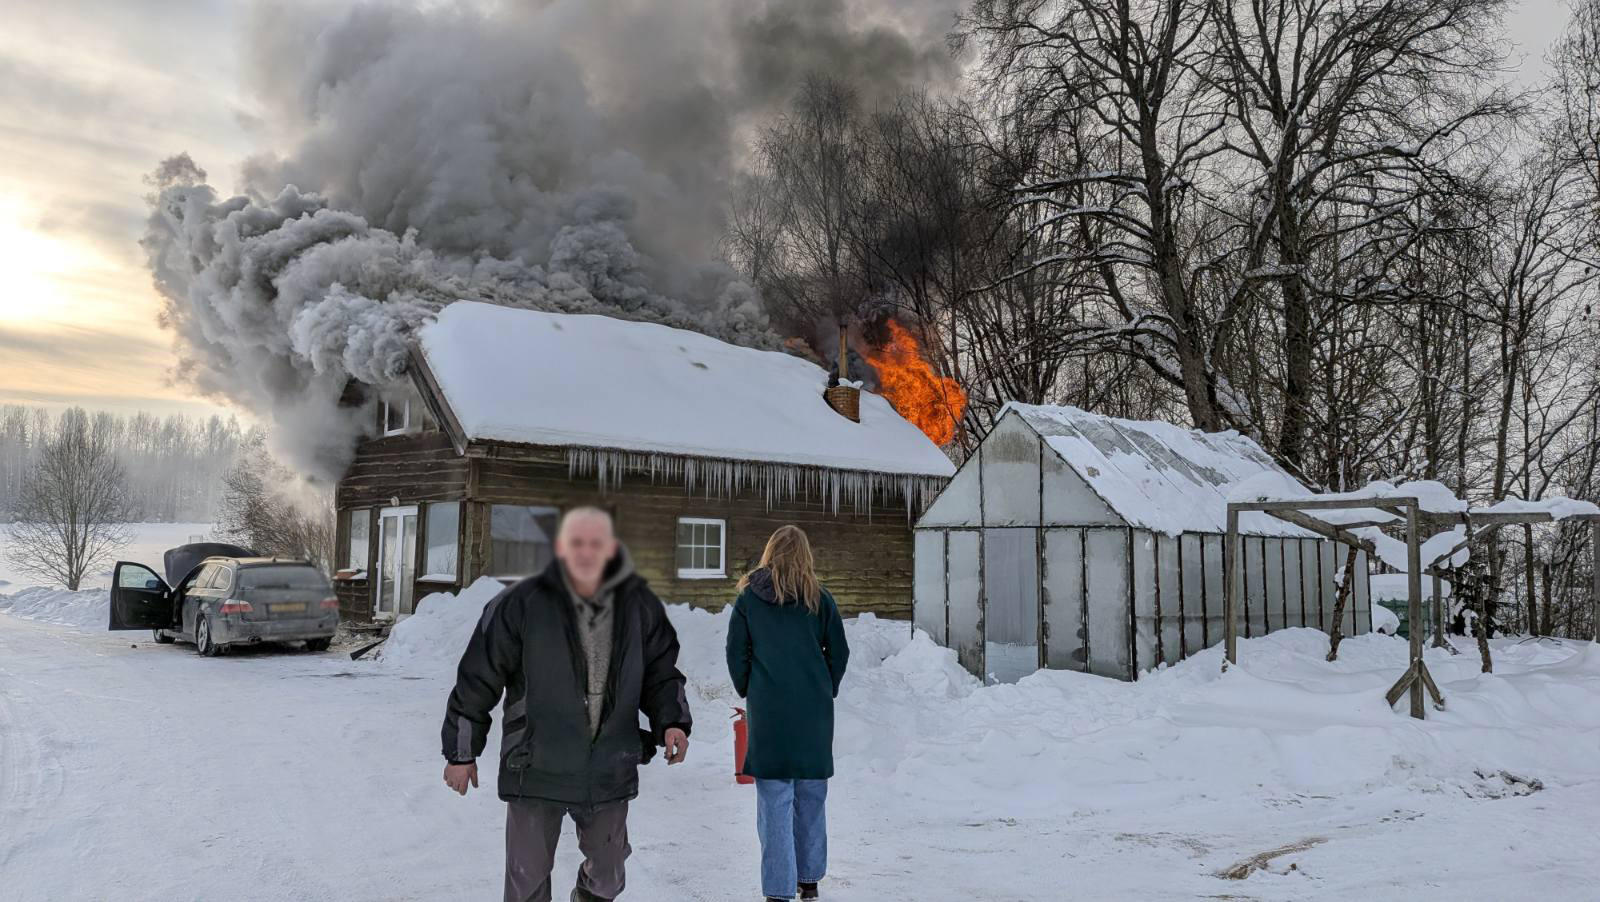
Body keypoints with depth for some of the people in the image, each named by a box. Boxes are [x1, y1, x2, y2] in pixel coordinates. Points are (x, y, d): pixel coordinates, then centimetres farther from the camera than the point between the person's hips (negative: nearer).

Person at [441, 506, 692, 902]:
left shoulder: (640, 605, -3)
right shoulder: (521, 604, -12)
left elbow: (661, 673, 10)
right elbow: (477, 679, -4)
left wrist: (671, 721, -8)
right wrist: (462, 752, 1)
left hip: (610, 774, 3)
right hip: (536, 769, -3)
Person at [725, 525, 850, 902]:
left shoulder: (749, 596, 1)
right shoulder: (819, 598, 3)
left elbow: (736, 652, 2)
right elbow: (839, 652, 6)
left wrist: (748, 693, 14)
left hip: (767, 711, -2)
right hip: (815, 710, 2)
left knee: (775, 800, 0)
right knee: (811, 796, 14)